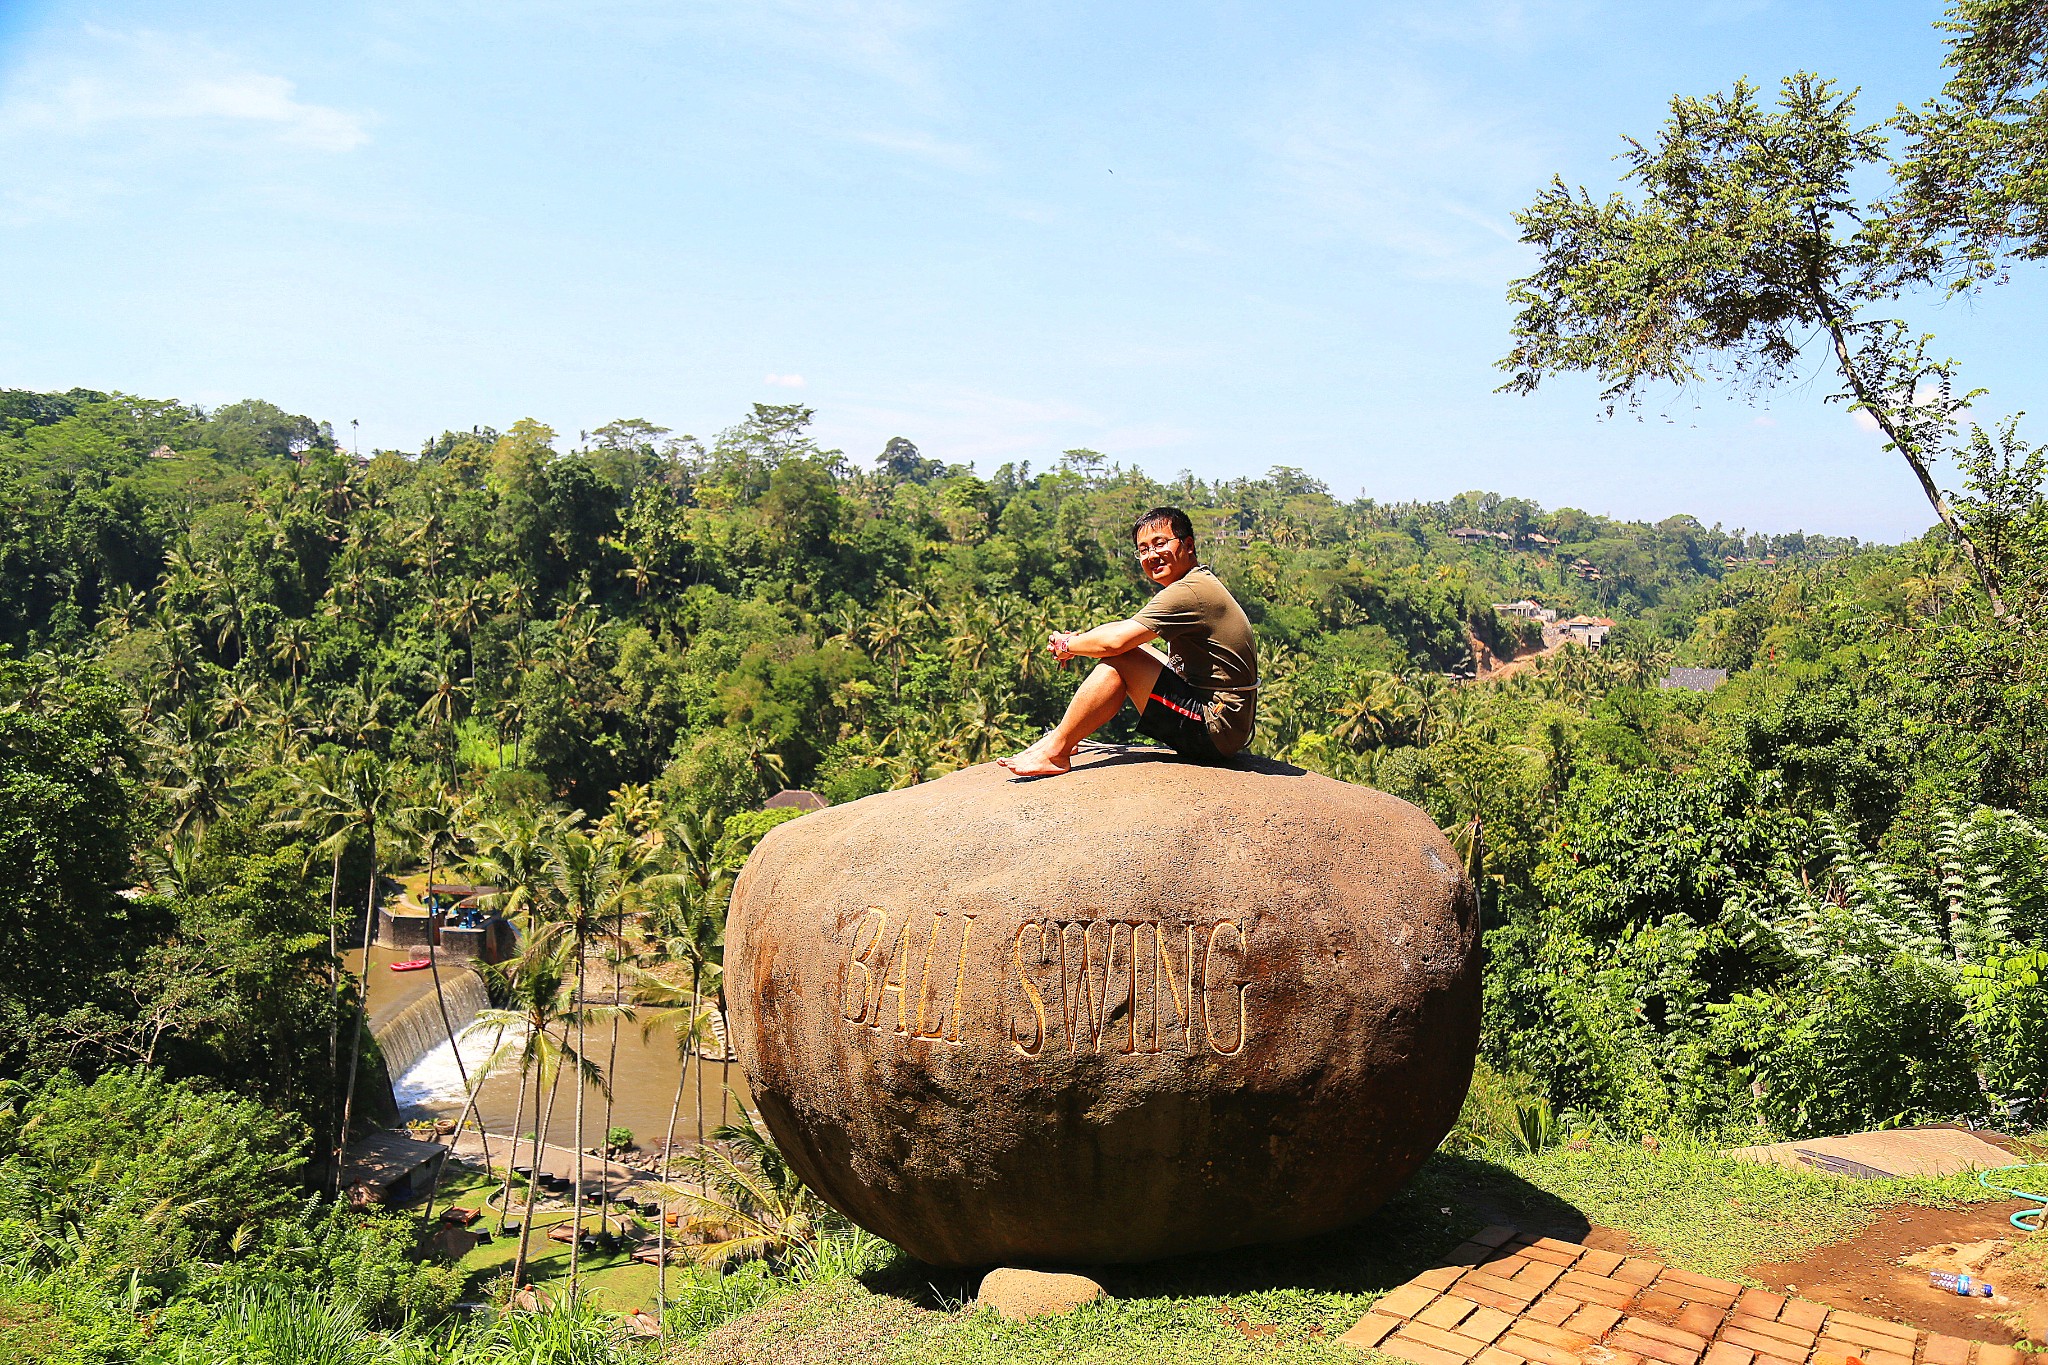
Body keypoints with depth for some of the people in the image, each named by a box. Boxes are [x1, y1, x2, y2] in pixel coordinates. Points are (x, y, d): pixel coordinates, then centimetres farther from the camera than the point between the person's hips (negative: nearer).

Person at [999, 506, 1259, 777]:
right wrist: (1078, 639, 4)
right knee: (1134, 648, 16)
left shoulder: (1190, 592, -17)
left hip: (1216, 730, -11)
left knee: (1121, 659, -17)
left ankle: (1056, 750, -9)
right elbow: (1125, 632, 19)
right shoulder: (1201, 586, 16)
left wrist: (1066, 646, -4)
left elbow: (1115, 640, -22)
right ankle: (1065, 735, 16)